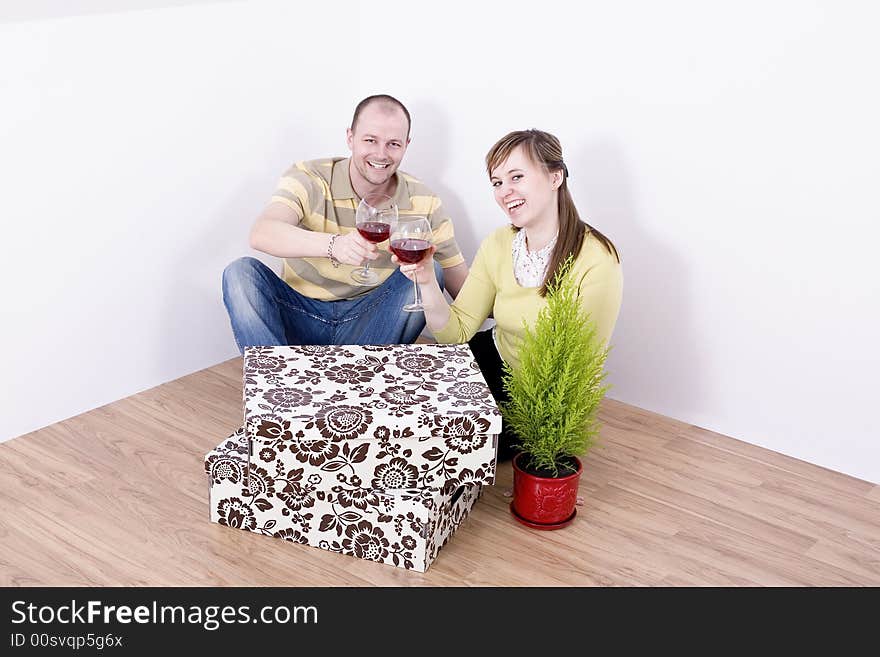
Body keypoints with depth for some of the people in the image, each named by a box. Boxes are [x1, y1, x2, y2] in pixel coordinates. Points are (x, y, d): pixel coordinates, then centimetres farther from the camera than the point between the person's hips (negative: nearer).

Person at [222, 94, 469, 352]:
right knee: (241, 272, -24)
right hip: (303, 315, -1)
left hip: (370, 322, 1)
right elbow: (260, 234, -32)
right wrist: (334, 244, -48)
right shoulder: (309, 179, -11)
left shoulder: (424, 204, -4)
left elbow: (462, 286, -3)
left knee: (430, 272, -21)